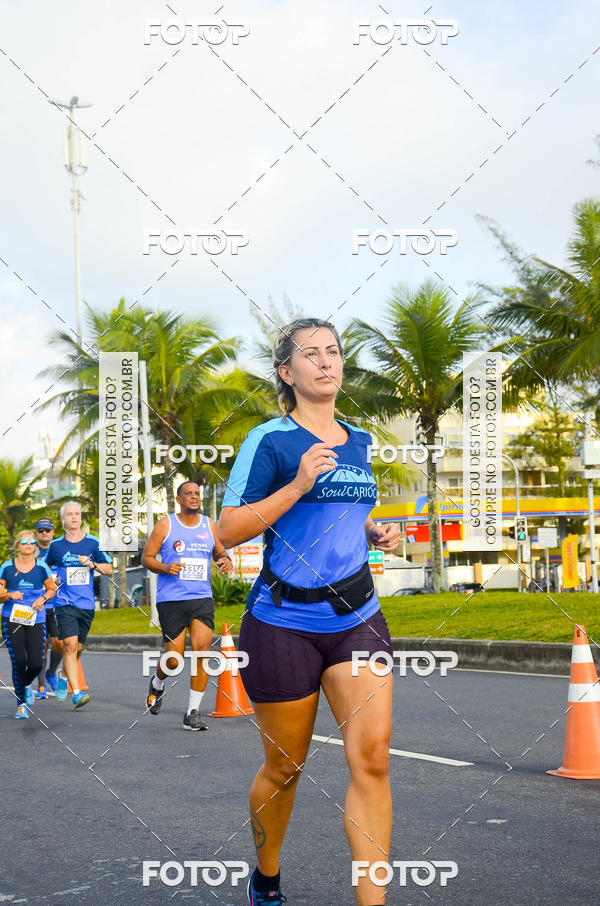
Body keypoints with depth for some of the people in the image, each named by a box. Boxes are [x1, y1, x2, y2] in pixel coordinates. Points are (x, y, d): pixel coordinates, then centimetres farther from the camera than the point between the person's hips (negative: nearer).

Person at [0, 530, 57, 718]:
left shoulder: (41, 567, 4)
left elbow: (52, 589, 16)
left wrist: (42, 599, -4)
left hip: (36, 620, 1)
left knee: (36, 663, -8)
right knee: (19, 661, -10)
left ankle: (26, 684, 29)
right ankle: (21, 703, 8)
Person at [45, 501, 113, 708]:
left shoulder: (93, 542, 5)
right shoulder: (56, 545, 5)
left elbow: (109, 569, 6)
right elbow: (46, 565, 22)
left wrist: (92, 564, -11)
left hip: (87, 604, 2)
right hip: (65, 603, -2)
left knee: (78, 648, 11)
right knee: (70, 645, -16)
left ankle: (63, 675, 41)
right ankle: (76, 692, -18)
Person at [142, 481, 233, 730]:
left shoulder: (209, 525, 11)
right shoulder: (165, 525, 1)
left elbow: (219, 552, 23)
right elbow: (146, 557, 3)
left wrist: (226, 560, 0)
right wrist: (165, 568, -16)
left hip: (202, 599, 3)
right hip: (171, 600, -3)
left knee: (202, 649, -13)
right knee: (174, 659, -3)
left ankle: (193, 712, -4)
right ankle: (157, 684, 34)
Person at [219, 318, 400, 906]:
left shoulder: (359, 443, 13)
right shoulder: (270, 441, -5)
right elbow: (228, 531, -10)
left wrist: (377, 534, 8)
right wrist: (297, 485, -20)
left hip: (357, 618, 4)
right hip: (284, 621, -4)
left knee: (372, 753, -13)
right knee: (285, 767, 8)